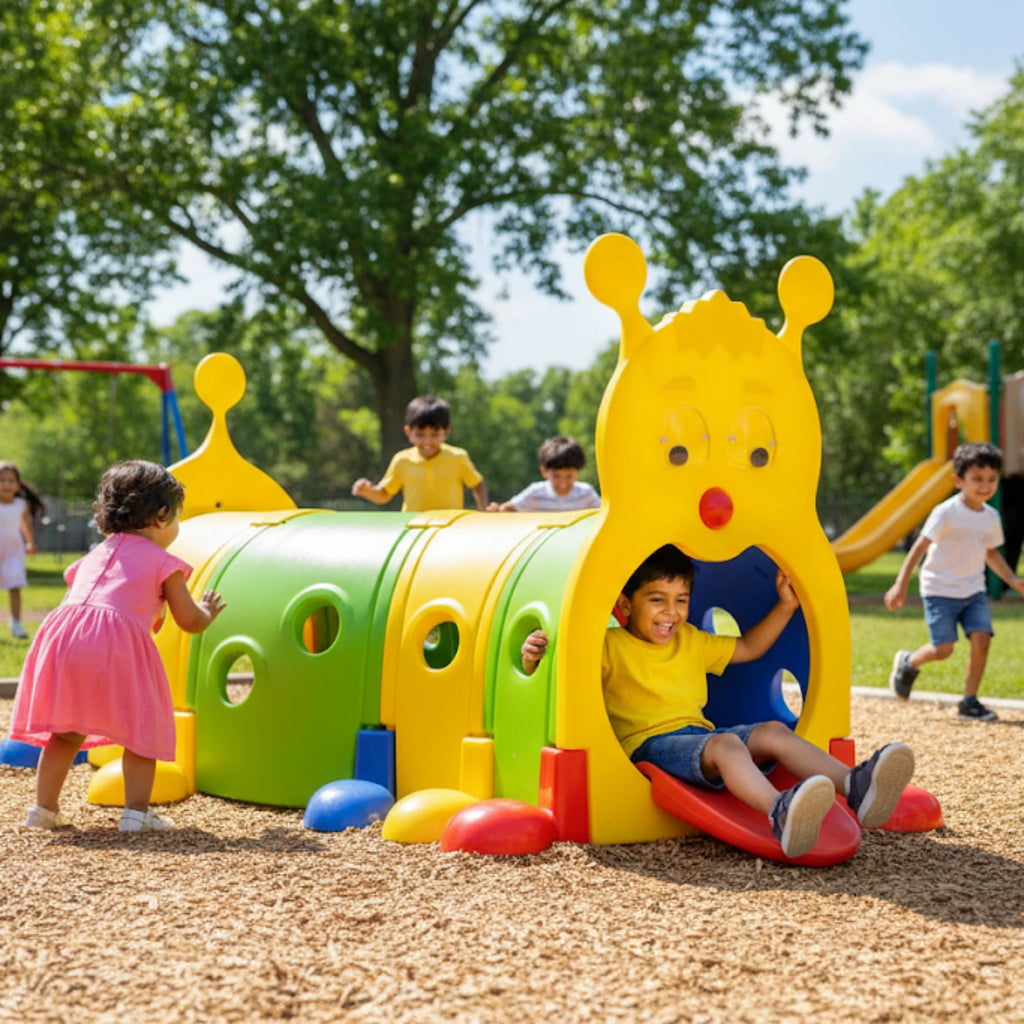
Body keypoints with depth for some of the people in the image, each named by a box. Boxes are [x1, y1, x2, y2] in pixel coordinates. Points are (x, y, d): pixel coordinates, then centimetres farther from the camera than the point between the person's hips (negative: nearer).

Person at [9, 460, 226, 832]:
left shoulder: (94, 556, 31)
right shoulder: (163, 562, 14)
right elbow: (189, 621, 14)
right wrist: (208, 611, 39)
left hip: (62, 634, 5)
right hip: (118, 639, -5)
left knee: (66, 731, 19)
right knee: (142, 727, 8)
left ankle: (44, 807, 20)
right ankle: (137, 810, 2)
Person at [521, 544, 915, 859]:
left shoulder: (692, 642, 23)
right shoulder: (611, 647, 1)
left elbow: (748, 647, 33)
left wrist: (785, 606, 25)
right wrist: (533, 656, -30)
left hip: (699, 736, 8)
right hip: (649, 745, -8)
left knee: (774, 731, -15)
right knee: (726, 743, -35)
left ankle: (854, 786, -33)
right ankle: (778, 812, -64)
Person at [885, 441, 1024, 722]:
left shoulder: (991, 517, 5)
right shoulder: (946, 513, -14)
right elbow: (920, 547, -14)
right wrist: (901, 585, -17)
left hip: (974, 590, 5)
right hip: (940, 590, -5)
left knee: (981, 638, -13)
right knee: (943, 649, -10)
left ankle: (970, 702, 0)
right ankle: (907, 663, 24)